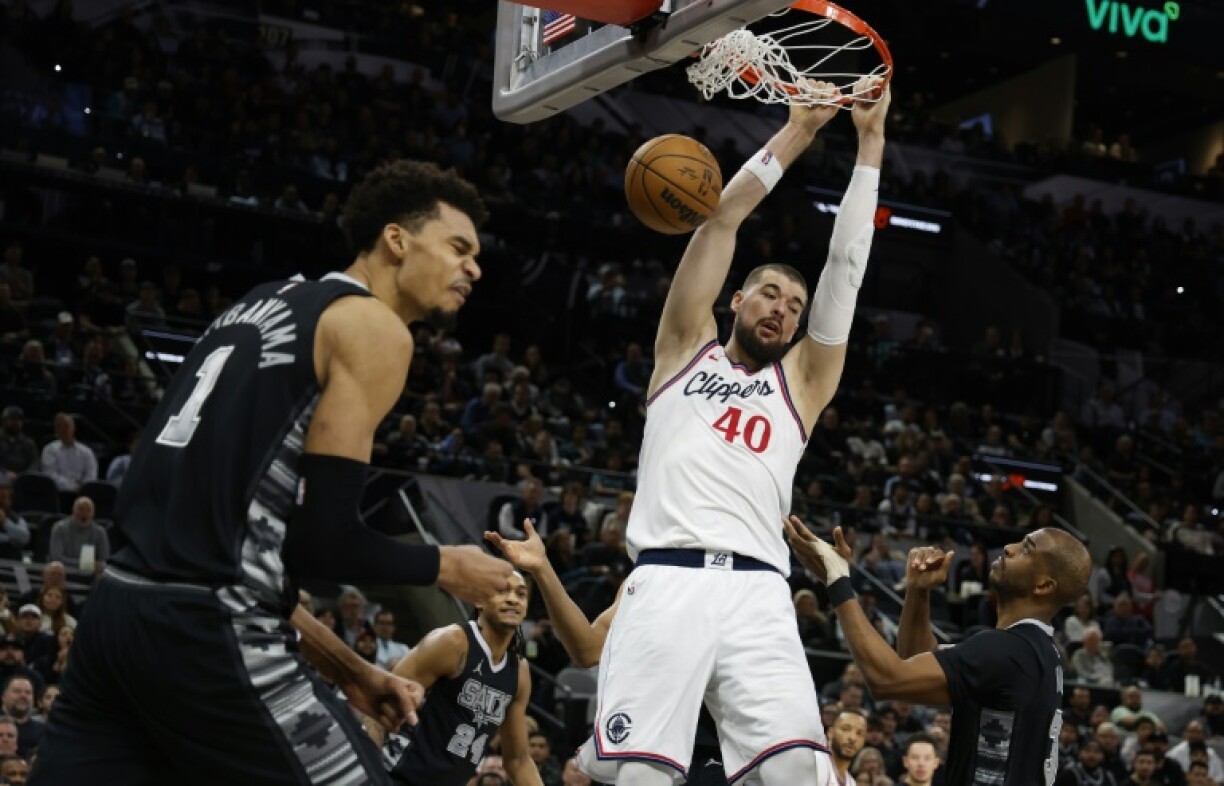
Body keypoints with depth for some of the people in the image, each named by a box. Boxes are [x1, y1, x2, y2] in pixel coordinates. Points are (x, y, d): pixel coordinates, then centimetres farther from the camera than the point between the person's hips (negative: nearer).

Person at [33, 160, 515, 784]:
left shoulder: (267, 303, 24)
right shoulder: (374, 328, -3)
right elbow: (323, 539, -12)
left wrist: (348, 671, 25)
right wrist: (446, 568, 7)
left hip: (120, 601, 9)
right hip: (208, 628, -9)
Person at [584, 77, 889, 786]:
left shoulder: (801, 380, 24)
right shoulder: (687, 348, 22)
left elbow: (846, 266, 18)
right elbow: (724, 218, 15)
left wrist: (870, 143, 16)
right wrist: (801, 128, 15)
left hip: (757, 594, 1)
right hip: (668, 582, -1)